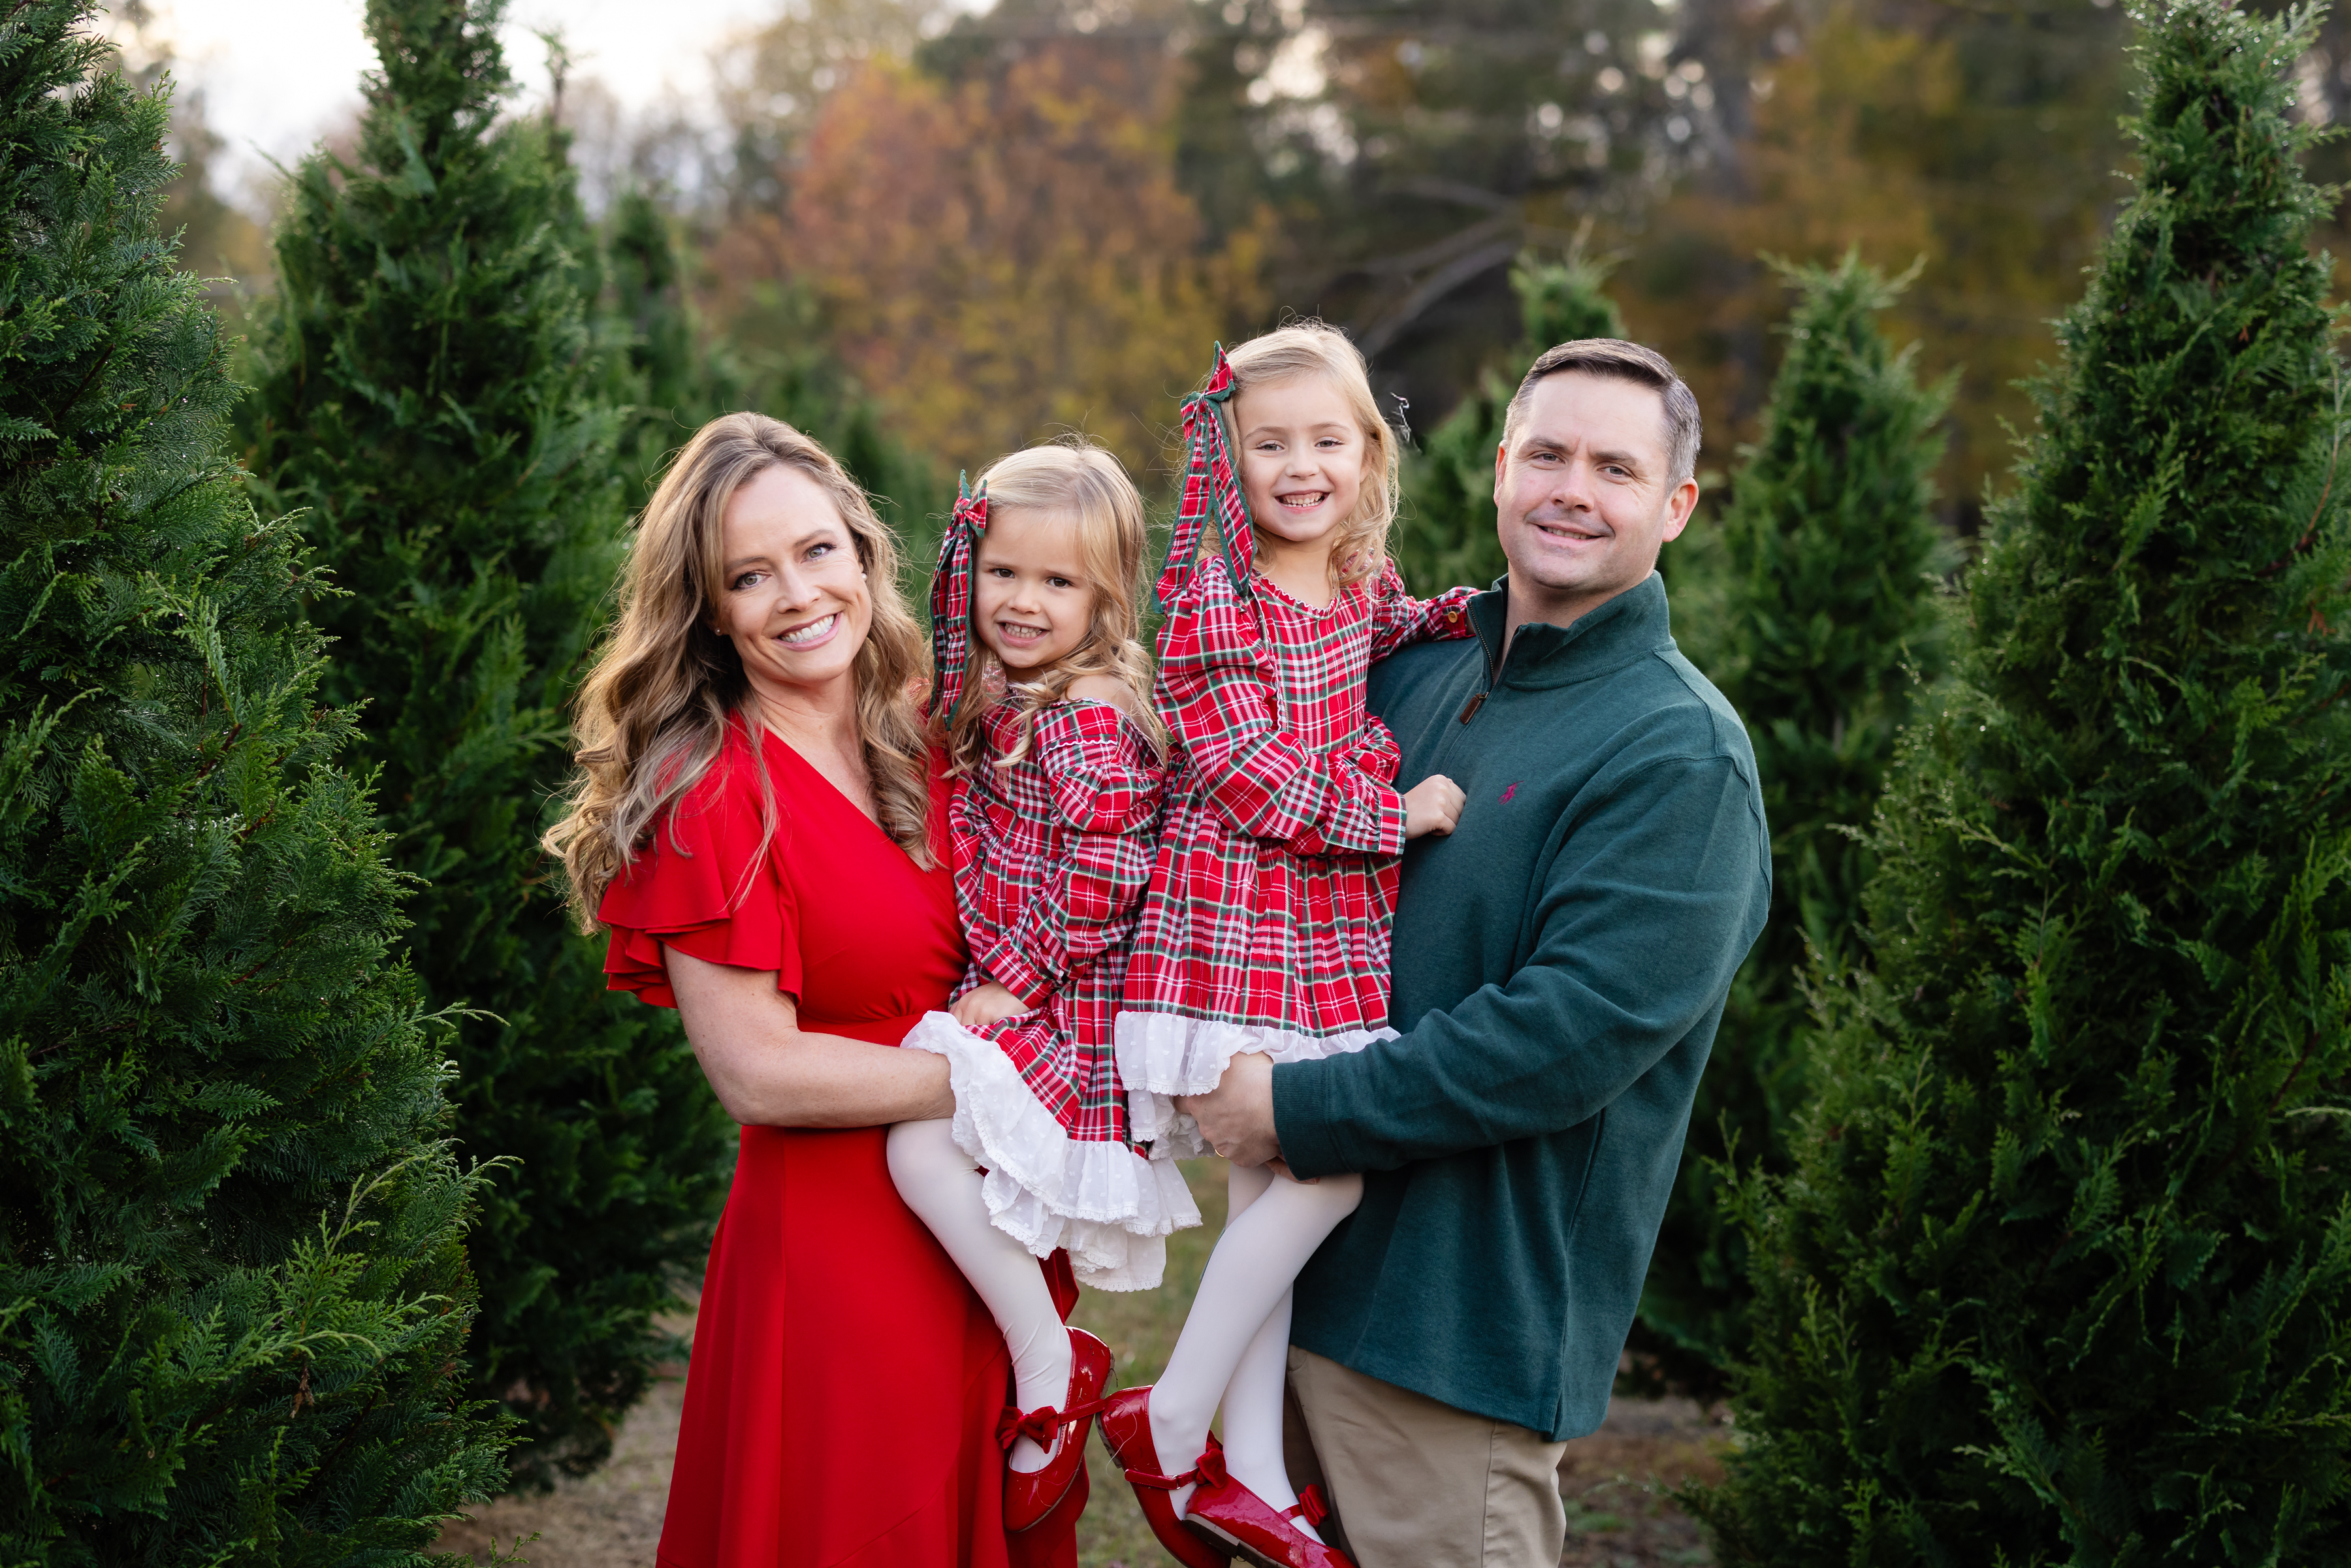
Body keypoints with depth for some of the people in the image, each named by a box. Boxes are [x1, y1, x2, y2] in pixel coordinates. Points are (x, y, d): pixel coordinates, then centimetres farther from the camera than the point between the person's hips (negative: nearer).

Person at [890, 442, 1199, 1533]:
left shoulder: (1096, 721, -17)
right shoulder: (992, 705, 9)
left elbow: (1098, 882, -19)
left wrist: (1017, 985, -13)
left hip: (1071, 1012, -10)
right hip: (1007, 991, 10)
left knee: (921, 1135, -20)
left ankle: (1050, 1363, -7)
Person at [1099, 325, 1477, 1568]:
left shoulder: (1363, 583, 12)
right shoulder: (1212, 605, -12)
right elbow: (1252, 780, -16)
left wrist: (1462, 617, 17)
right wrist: (1392, 814, -12)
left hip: (1337, 934, 7)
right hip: (1235, 922, -7)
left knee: (1282, 1179, 6)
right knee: (1321, 1169, -12)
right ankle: (1172, 1423, 3)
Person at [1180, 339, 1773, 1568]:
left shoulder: (1680, 754, -14)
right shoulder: (1417, 676, 8)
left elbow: (1573, 1038, -21)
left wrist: (1301, 1111, -17)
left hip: (1465, 1322, -7)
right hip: (1313, 1278, 7)